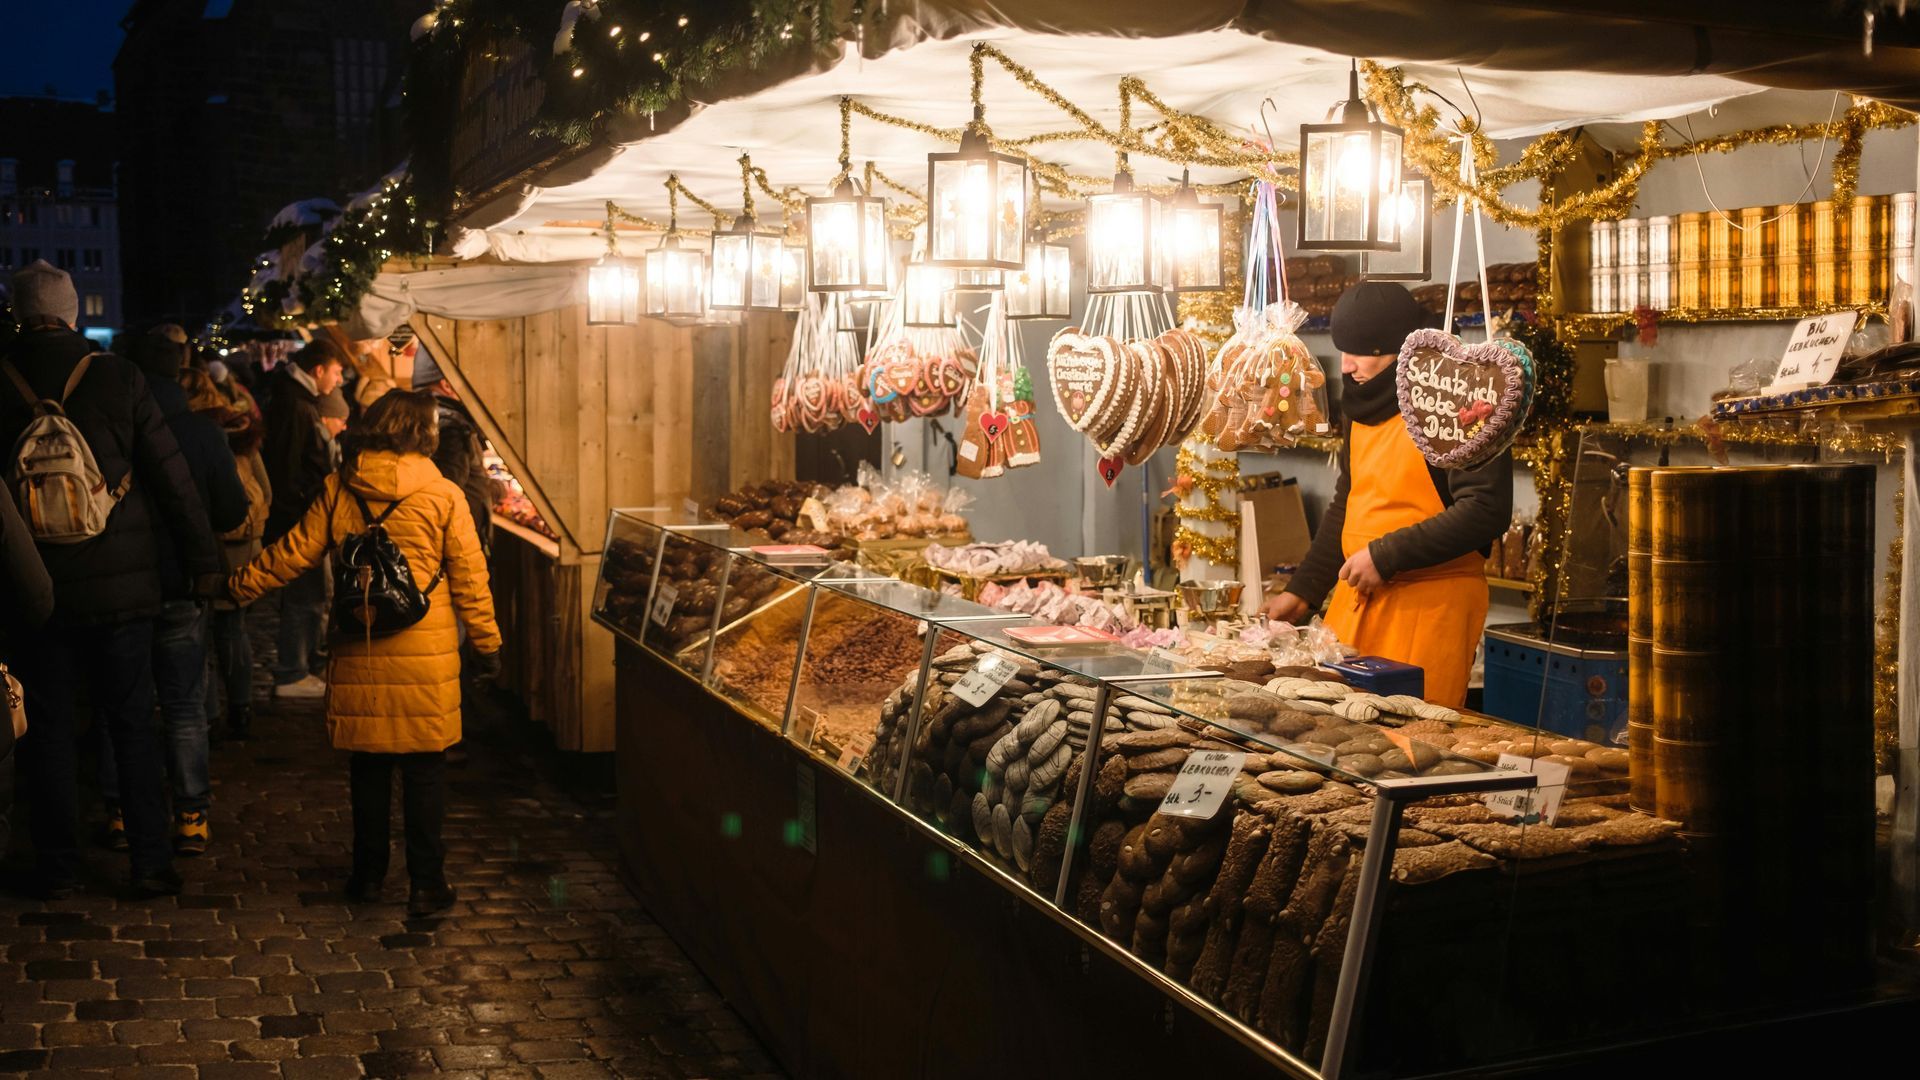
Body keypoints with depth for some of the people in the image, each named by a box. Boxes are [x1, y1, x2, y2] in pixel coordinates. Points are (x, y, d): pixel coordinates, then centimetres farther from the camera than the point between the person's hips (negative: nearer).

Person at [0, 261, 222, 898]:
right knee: (133, 725, 8)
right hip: (120, 583, 0)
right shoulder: (118, 379, -6)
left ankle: (57, 868, 16)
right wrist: (203, 561, 2)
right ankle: (151, 864, 10)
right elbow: (172, 479, -5)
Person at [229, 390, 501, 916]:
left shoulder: (339, 489, 1)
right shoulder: (443, 495, -6)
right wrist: (487, 641, 8)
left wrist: (240, 586, 20)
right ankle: (426, 883, 9)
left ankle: (369, 874, 23)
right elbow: (469, 577, -2)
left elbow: (294, 553, 5)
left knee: (368, 764, 14)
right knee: (425, 769, 5)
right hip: (424, 654, -3)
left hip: (359, 651, 3)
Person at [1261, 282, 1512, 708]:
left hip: (1431, 603, -7)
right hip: (1357, 595, 7)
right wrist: (1302, 592, 19)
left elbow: (1486, 509, -19)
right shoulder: (1364, 407, 14)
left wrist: (1386, 555, -19)